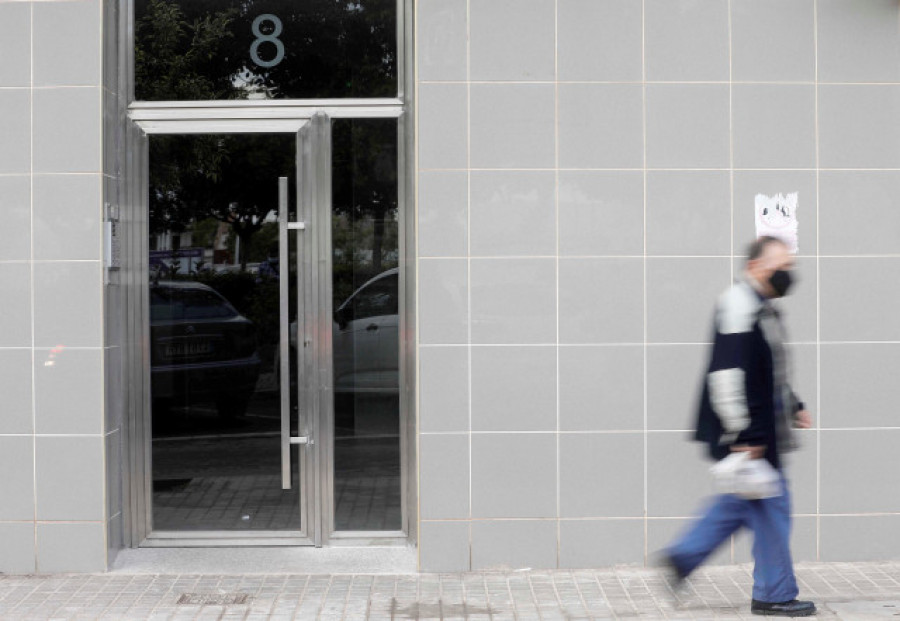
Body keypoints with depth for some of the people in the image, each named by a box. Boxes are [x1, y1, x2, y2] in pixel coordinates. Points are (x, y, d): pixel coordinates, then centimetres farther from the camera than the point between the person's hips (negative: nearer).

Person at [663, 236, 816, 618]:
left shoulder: (763, 308, 17)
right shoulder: (738, 306, -17)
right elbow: (726, 375, -24)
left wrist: (793, 407, 21)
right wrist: (742, 436, -25)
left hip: (763, 432, 10)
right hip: (750, 436, -10)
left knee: (741, 503, 16)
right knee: (770, 506, -2)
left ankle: (682, 557, 22)